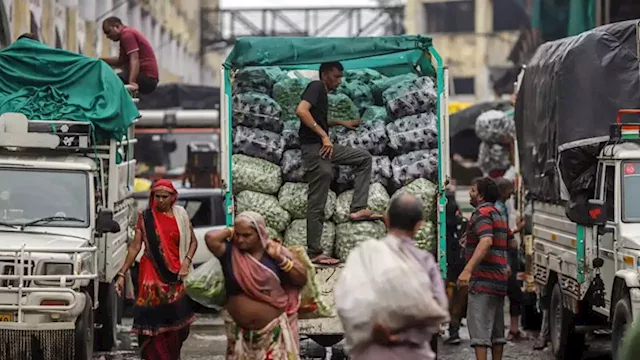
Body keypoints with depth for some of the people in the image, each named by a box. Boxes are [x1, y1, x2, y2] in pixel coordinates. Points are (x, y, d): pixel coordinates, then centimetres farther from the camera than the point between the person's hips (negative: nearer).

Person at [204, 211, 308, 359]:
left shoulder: (274, 252, -3)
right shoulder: (230, 252, -5)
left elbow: (302, 280, -3)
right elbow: (211, 238, -24)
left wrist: (280, 259, -16)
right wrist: (230, 232, -6)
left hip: (273, 329, -1)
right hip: (240, 331, 1)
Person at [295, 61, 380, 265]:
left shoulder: (323, 94, 21)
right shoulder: (316, 87, -6)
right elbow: (301, 111, -24)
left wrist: (341, 123, 32)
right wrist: (324, 135, -22)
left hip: (324, 147, 10)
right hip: (314, 148, -10)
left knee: (364, 158, 15)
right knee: (317, 204, -7)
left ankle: (358, 209, 4)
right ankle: (314, 253, -4)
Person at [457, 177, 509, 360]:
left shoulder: (482, 213, -11)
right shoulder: (498, 215, 20)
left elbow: (486, 241, -27)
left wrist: (468, 269, -36)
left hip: (483, 281, -10)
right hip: (499, 281, 10)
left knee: (479, 327, -13)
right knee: (497, 329, 13)